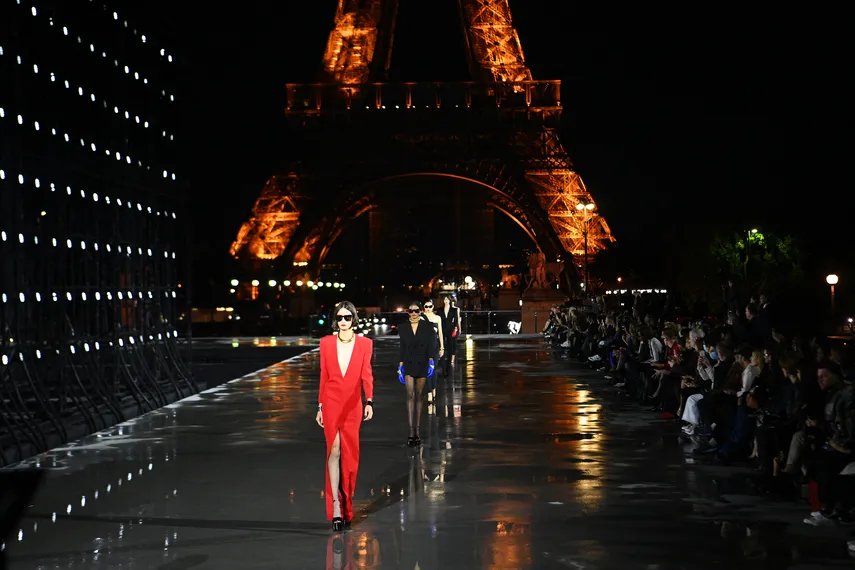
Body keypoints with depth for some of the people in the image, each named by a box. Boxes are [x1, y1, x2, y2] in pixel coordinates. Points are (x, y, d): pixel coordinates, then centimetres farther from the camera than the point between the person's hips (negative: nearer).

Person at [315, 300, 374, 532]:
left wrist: (369, 402, -21)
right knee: (334, 451, -9)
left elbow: (366, 375, -7)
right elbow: (323, 376, 7)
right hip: (331, 403, 0)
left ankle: (346, 506, 20)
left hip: (353, 406, 1)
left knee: (350, 454, 7)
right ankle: (335, 505, -13)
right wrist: (320, 406, 7)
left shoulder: (365, 343, 1)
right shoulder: (326, 343, 3)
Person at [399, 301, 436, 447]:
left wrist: (431, 361, -12)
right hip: (408, 365, 0)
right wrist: (400, 366, 5)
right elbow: (402, 348, 8)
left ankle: (417, 432, 12)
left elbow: (430, 346, 0)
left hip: (422, 365, 0)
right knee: (410, 395, -12)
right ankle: (411, 432, -19)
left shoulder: (427, 327, 1)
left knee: (418, 397, 6)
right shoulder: (403, 329, 6)